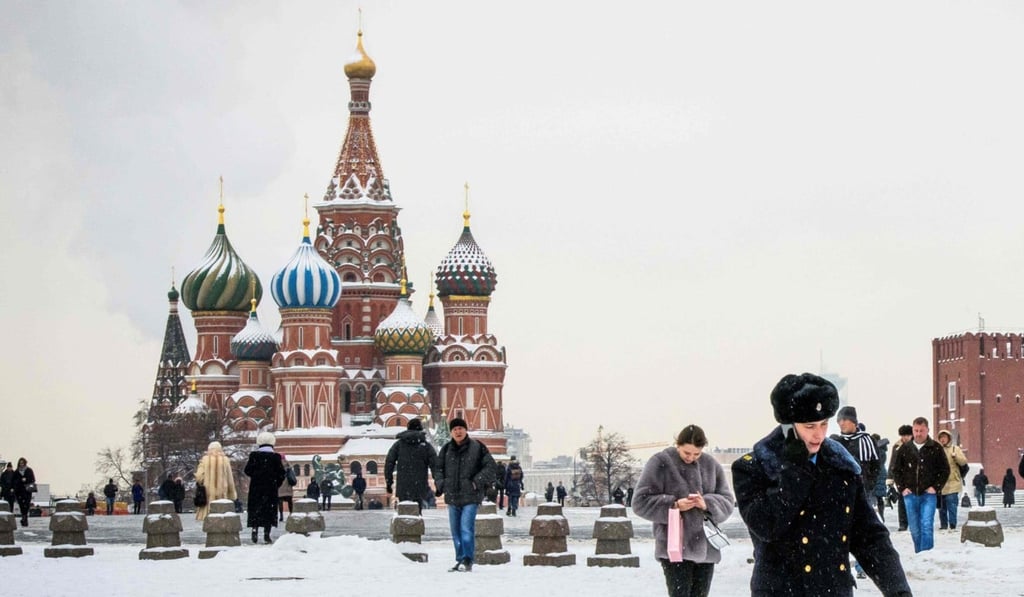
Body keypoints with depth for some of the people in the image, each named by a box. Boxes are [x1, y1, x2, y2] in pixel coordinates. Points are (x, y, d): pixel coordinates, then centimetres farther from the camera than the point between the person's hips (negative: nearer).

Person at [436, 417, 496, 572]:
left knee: (467, 528, -14)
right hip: (452, 496, 5)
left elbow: (490, 465, -1)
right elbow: (439, 468, 18)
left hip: (470, 496, -5)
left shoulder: (477, 447, -3)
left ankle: (467, 561, -11)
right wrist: (441, 484, 3)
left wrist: (477, 482, -9)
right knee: (456, 530, 10)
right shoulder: (446, 449, 8)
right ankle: (460, 560, 18)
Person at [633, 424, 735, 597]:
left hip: (706, 548, 5)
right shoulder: (660, 463, -4)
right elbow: (641, 502, -6)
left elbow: (727, 501, 8)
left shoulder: (711, 465, 10)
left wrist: (707, 504, -13)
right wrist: (674, 505, -18)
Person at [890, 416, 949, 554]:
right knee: (915, 529, 8)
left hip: (928, 494, -3)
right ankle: (919, 554, 19)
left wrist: (936, 487, -4)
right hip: (910, 494, 3)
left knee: (927, 526, -14)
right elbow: (896, 469, 13)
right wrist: (902, 488, 3)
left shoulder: (936, 448, 1)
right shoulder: (905, 449, 7)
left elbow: (945, 470, 4)